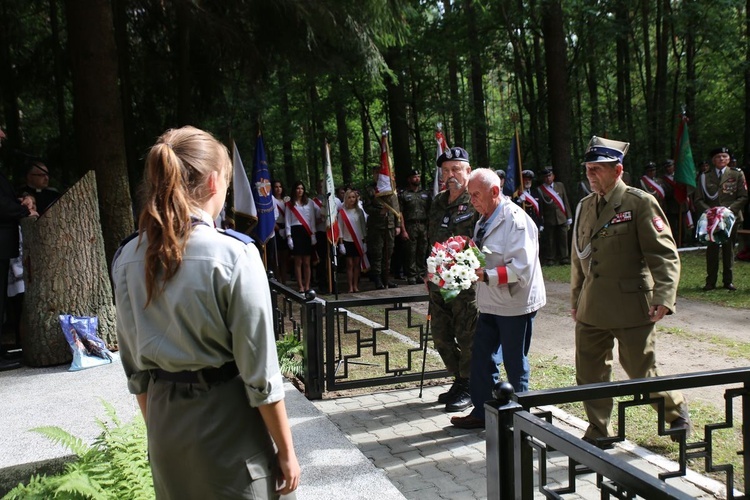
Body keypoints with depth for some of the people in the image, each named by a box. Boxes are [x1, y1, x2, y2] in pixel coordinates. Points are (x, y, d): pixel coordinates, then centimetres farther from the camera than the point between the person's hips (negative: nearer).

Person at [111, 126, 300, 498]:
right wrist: (286, 450, -5)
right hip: (227, 424, -5)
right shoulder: (234, 254, -19)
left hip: (165, 421, 5)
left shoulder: (127, 258, -3)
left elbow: (133, 364, 6)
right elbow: (259, 370, -16)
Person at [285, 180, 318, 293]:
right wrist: (289, 237, -4)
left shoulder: (309, 202, 10)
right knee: (298, 262, -3)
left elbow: (312, 219, 8)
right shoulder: (290, 204, 8)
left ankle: (307, 286, 3)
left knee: (307, 262, 0)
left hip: (307, 232, 1)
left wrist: (313, 235, 0)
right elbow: (287, 222, 5)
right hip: (296, 232, -1)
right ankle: (301, 287, 1)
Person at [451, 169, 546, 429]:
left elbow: (521, 268, -26)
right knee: (481, 356, 12)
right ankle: (481, 412, 24)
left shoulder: (516, 220, -18)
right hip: (490, 303, 9)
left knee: (514, 363, 5)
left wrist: (485, 275, -31)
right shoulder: (484, 221, 11)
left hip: (515, 303, -9)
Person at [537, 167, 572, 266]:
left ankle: (564, 258, 11)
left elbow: (565, 202, 11)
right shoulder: (539, 189, 1)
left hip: (562, 218, 2)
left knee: (563, 238, 3)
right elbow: (539, 206, -1)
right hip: (549, 219, -2)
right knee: (549, 240, 2)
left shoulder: (560, 186, 11)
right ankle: (550, 259, 10)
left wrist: (569, 217, 6)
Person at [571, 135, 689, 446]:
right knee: (589, 374, 8)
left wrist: (664, 297, -22)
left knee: (642, 373, 5)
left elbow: (664, 254, -11)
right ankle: (599, 432, 24)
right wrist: (576, 300, 21)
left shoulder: (640, 203, -7)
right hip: (591, 309, 6)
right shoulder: (585, 206, 11)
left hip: (631, 307, -6)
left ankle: (677, 411, 32)